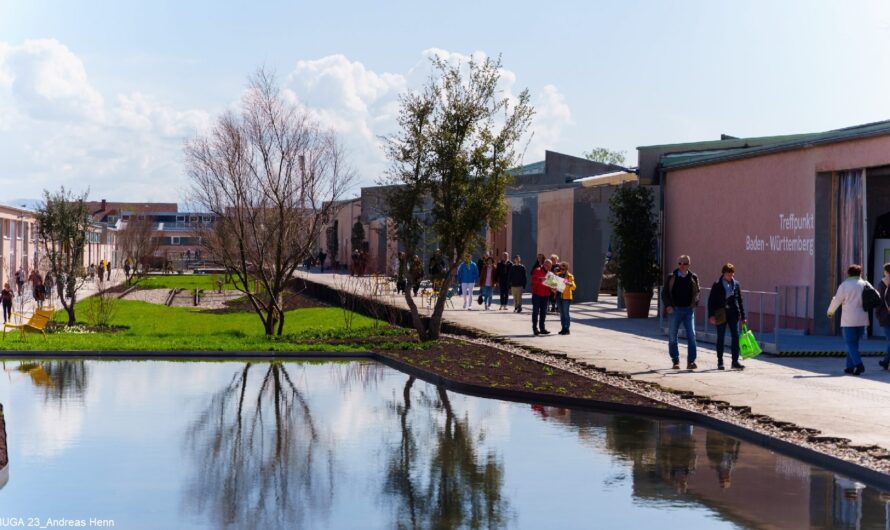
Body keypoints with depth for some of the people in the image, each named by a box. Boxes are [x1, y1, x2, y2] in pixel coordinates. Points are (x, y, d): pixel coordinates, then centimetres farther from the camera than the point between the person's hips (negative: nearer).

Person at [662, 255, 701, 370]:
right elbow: (664, 293, 5)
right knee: (672, 336, 3)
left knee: (691, 335, -6)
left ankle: (691, 361, -2)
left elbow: (698, 291, 16)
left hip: (689, 310, 0)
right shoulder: (671, 277, 2)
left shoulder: (693, 277, 6)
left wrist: (695, 302, -1)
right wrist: (668, 305, -8)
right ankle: (676, 361, 13)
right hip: (675, 309, 0)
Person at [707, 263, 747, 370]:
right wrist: (711, 315, -11)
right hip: (721, 315, -2)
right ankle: (720, 362, 13)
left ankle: (735, 361, 0)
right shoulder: (717, 285, -2)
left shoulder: (736, 285, 7)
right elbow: (711, 301, -2)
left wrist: (743, 316, 8)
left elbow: (740, 301, 10)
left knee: (735, 337, -4)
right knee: (720, 338, 5)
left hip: (733, 314, 2)